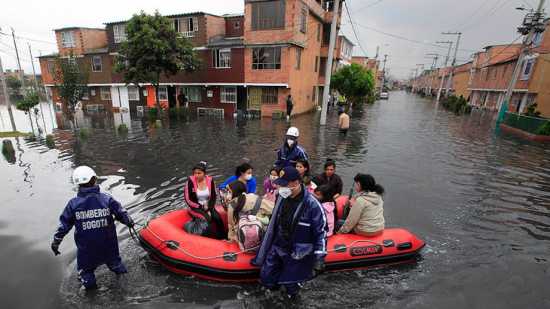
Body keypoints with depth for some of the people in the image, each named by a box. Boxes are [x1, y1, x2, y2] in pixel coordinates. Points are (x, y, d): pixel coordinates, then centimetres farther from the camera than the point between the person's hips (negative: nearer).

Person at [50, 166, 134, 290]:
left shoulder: (73, 204, -15)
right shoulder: (107, 199, -17)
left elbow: (64, 225, -6)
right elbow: (122, 214, -9)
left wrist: (56, 242, 8)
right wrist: (130, 222, 10)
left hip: (86, 248, 0)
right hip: (108, 245, 1)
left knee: (85, 270, 24)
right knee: (114, 260, 28)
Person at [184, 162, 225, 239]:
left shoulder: (210, 180, -5)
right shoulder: (190, 181, -13)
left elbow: (213, 197, 0)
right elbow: (188, 200, -11)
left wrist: (209, 210, -11)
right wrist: (201, 207, -12)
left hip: (208, 207, 3)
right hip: (196, 208, -2)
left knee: (217, 218, -21)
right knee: (207, 218, -27)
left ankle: (223, 238, -7)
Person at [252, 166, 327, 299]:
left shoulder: (312, 204, -24)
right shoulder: (282, 197, -5)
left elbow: (321, 232, -15)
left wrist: (319, 257, -14)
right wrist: (269, 242, 20)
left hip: (296, 254, -5)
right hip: (276, 248, 5)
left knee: (290, 287, 8)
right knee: (266, 279, 9)